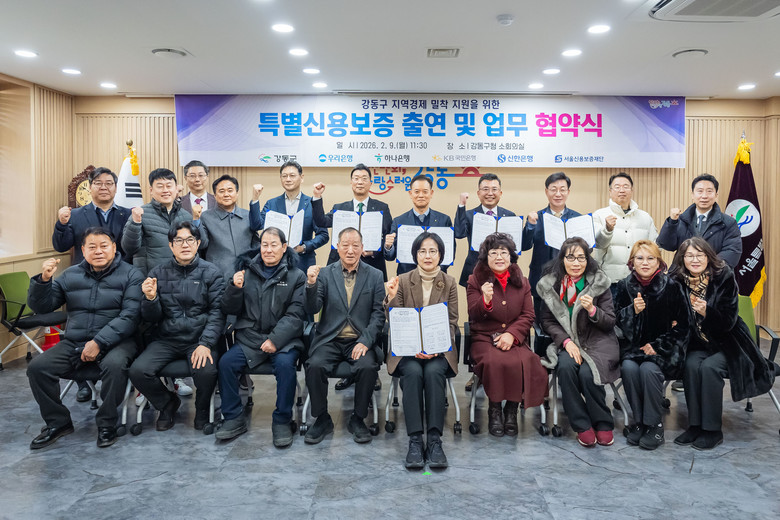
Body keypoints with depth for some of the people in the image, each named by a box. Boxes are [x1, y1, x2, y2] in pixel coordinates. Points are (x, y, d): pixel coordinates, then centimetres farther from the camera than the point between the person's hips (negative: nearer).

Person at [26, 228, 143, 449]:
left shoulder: (130, 275, -2)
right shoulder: (71, 275, 14)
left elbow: (130, 315, -13)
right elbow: (41, 306, 13)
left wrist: (99, 342, -21)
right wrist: (44, 279, -6)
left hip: (115, 341, -4)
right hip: (73, 343, 5)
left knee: (115, 365, -35)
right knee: (37, 367, -15)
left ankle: (107, 424, -13)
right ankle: (57, 422, 6)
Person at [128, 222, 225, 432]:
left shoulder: (211, 272, 1)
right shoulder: (158, 273, 7)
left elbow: (217, 312, -7)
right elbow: (151, 319, 7)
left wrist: (205, 344, -20)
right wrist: (150, 298, -15)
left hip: (199, 339, -3)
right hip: (166, 340, 3)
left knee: (206, 371, -31)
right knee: (138, 371, -21)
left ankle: (202, 409, 6)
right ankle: (168, 403, 13)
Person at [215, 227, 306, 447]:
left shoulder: (296, 276, 4)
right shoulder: (248, 271, 12)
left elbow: (295, 315, -5)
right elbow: (230, 310, 12)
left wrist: (275, 339, -18)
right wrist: (235, 288, -8)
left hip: (283, 339, -3)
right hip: (250, 338, 3)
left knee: (285, 363, -31)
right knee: (226, 362, -21)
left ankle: (282, 421, -13)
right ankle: (234, 419, -3)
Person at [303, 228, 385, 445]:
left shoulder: (374, 276, 6)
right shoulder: (325, 273, 7)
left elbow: (379, 314, 1)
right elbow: (312, 309, -1)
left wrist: (365, 341, -14)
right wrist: (311, 284, -20)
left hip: (360, 341, 0)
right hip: (330, 340, 1)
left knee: (368, 367, -29)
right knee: (315, 366, -26)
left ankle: (358, 419, -4)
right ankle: (322, 419, -3)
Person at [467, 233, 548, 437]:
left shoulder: (522, 282, 12)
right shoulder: (476, 280, 5)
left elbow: (528, 315, 6)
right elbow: (473, 315, -2)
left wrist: (512, 334, -11)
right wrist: (485, 300, -24)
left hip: (515, 339, 2)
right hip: (484, 338, -2)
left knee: (525, 362, -30)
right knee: (495, 362, -33)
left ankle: (512, 409, -9)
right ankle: (494, 409, -9)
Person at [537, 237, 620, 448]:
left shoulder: (599, 282, -2)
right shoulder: (550, 284, 1)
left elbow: (610, 322, -1)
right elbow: (547, 321, 3)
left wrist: (592, 310, -22)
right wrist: (566, 341, -13)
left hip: (597, 341, -1)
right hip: (566, 341, 2)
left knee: (587, 372, -29)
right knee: (565, 366, -30)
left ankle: (603, 424, -3)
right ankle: (582, 426, -13)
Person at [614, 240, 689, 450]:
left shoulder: (672, 287, -6)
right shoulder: (625, 286, 1)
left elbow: (682, 325, -2)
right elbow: (618, 321, 2)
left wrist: (658, 346, -11)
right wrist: (633, 310, -19)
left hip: (663, 348, -2)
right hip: (633, 346, 2)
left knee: (649, 369, -31)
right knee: (629, 368, -28)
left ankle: (654, 425, -13)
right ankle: (638, 421, -10)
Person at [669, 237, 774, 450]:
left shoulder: (723, 277, -13)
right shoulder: (677, 281, -5)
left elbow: (729, 322, -16)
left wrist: (707, 311, -34)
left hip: (726, 342, -2)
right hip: (697, 344, 3)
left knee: (709, 367, -28)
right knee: (691, 365, -26)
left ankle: (713, 430, -15)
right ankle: (695, 425, -14)